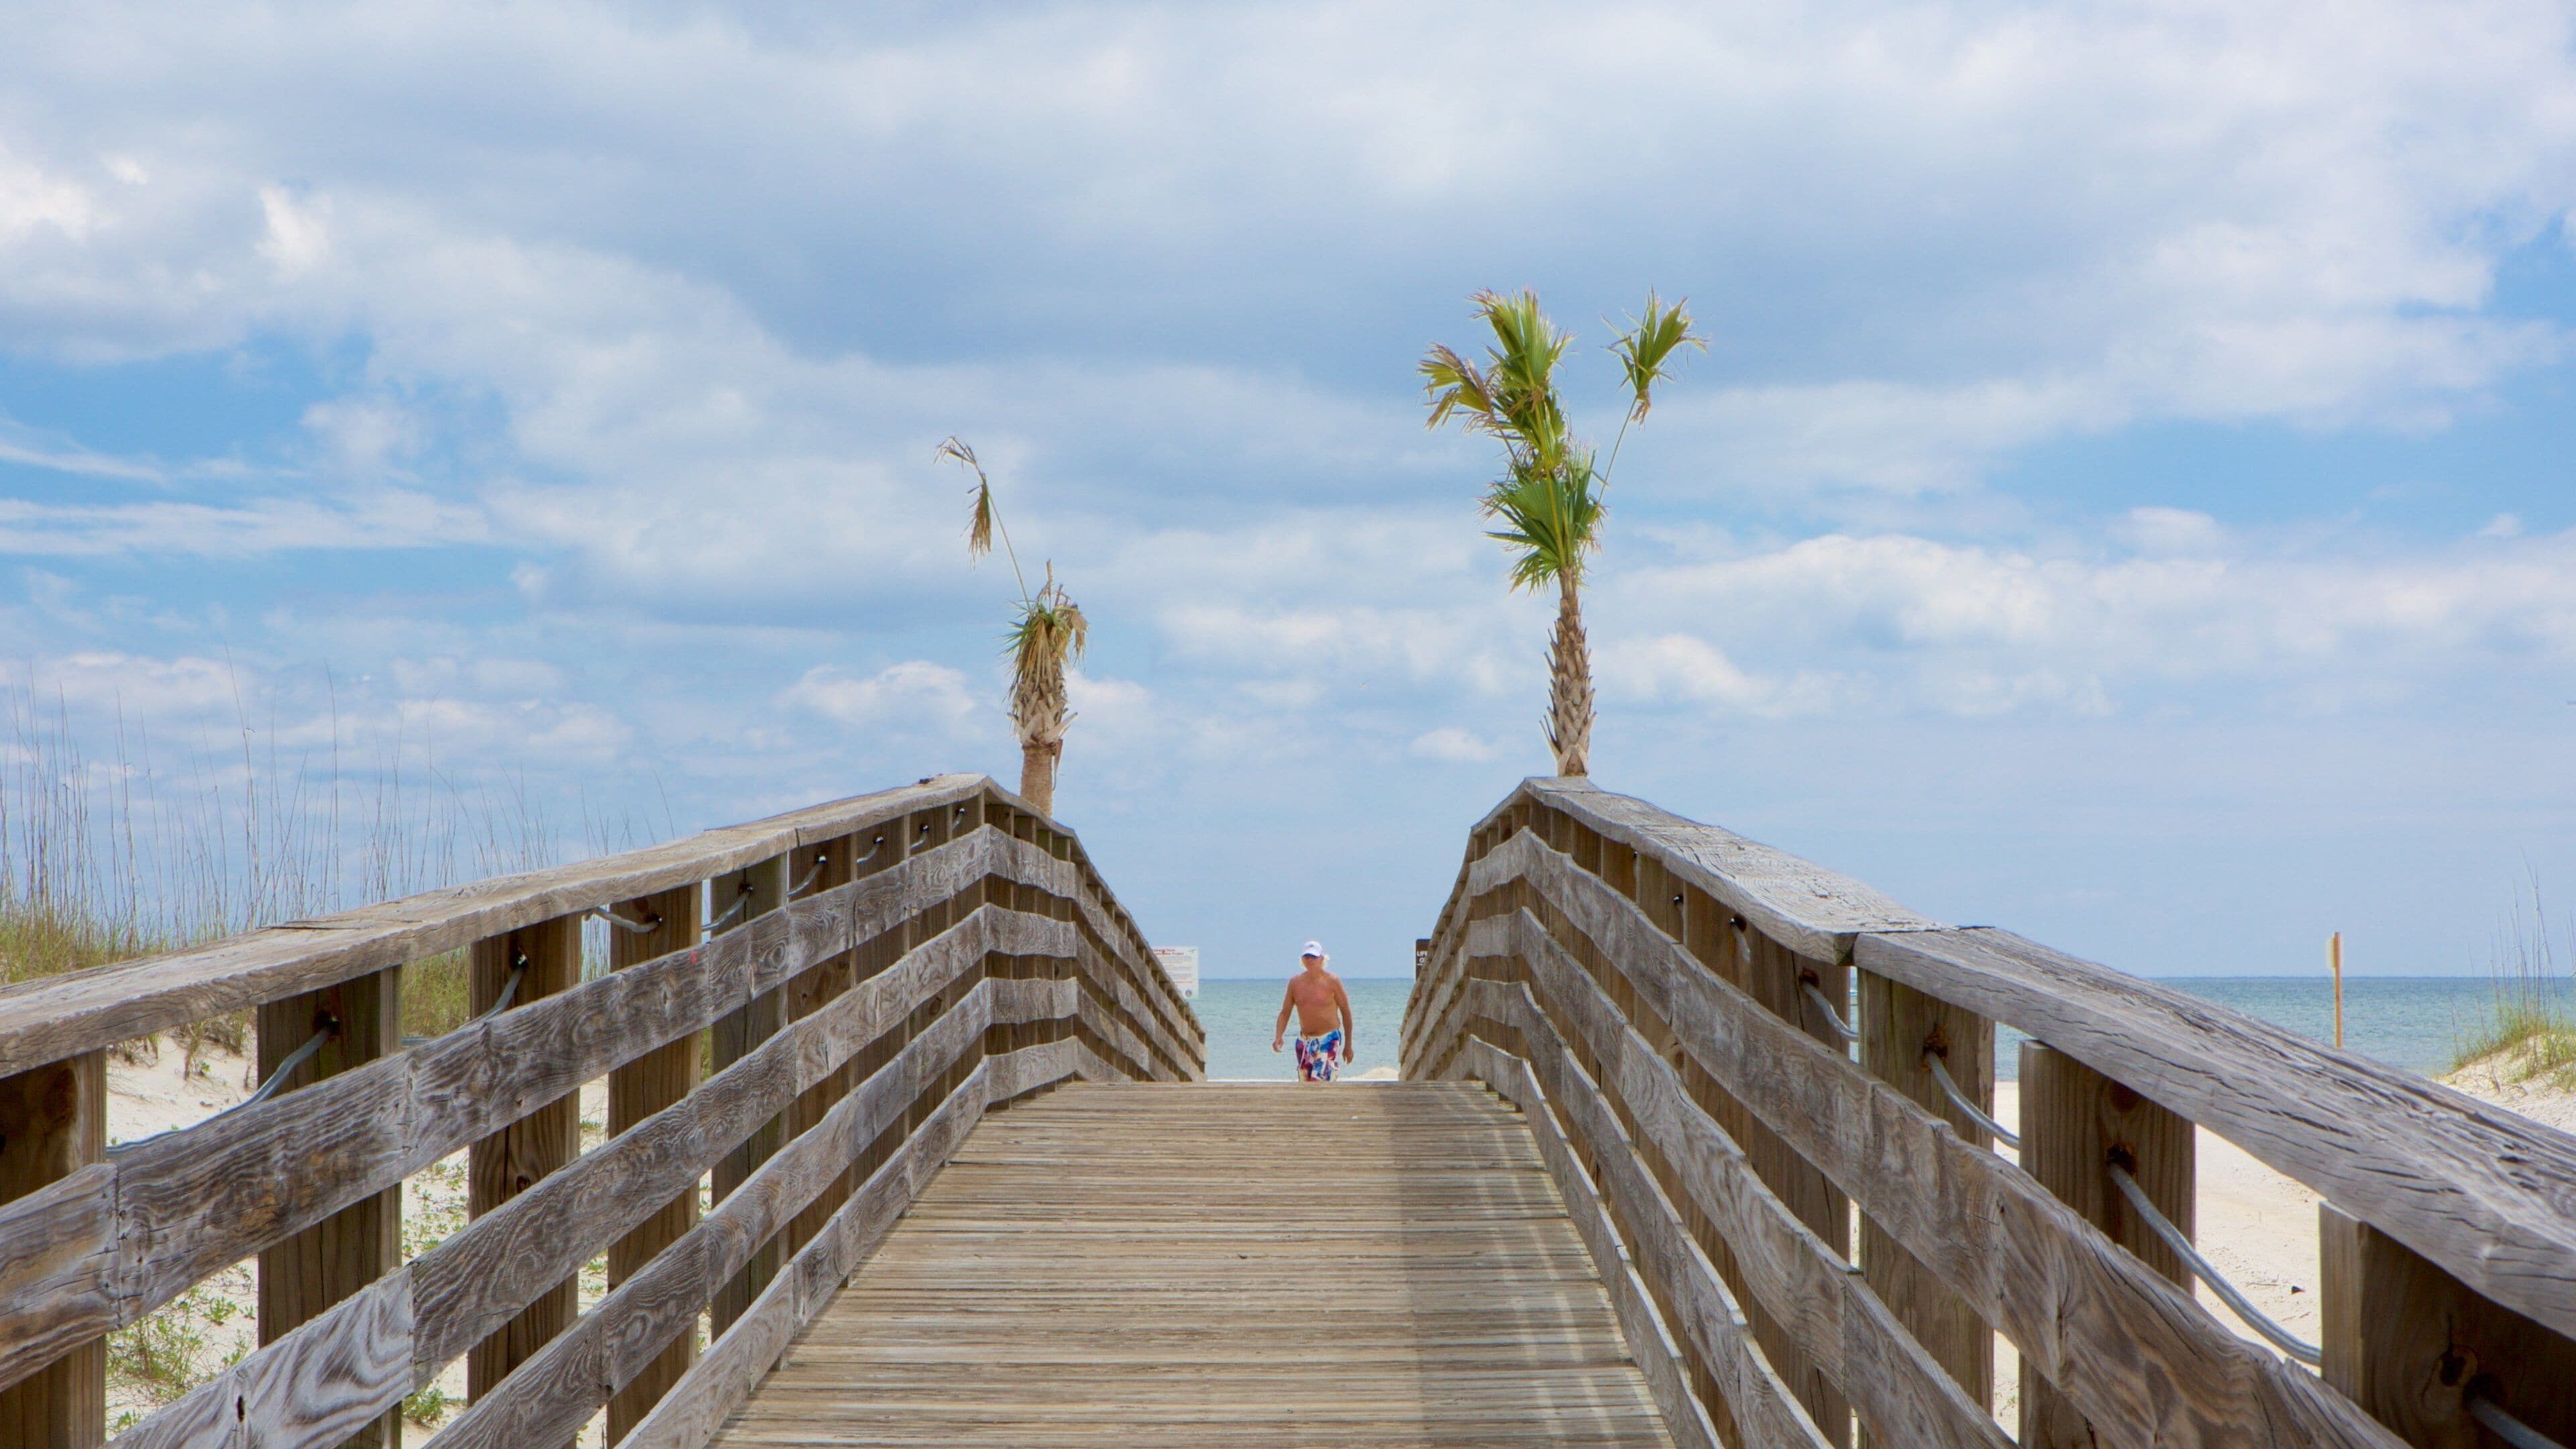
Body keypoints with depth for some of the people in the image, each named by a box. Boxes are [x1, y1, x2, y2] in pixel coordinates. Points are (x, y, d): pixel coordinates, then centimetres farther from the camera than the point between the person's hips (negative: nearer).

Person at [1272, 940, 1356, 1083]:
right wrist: (1278, 1037, -12)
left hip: (1329, 1040, -5)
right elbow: (1285, 1013, 6)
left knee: (1319, 1080, -19)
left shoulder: (1332, 981, -7)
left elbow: (1346, 1012, 0)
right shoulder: (1295, 982, 3)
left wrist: (1348, 1045, 1)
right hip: (1304, 1041, 5)